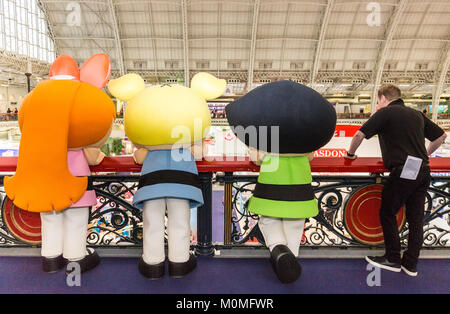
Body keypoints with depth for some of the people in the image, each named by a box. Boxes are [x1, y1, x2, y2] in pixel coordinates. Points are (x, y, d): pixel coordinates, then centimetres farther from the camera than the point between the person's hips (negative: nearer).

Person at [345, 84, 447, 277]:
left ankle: (393, 259, 13)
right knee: (415, 219, 10)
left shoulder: (385, 112, -2)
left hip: (402, 171, -7)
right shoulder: (417, 114, 18)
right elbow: (441, 136, 25)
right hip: (423, 171, 7)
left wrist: (350, 154, 6)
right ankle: (411, 264, 20)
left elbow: (360, 134, -9)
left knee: (387, 213, 6)